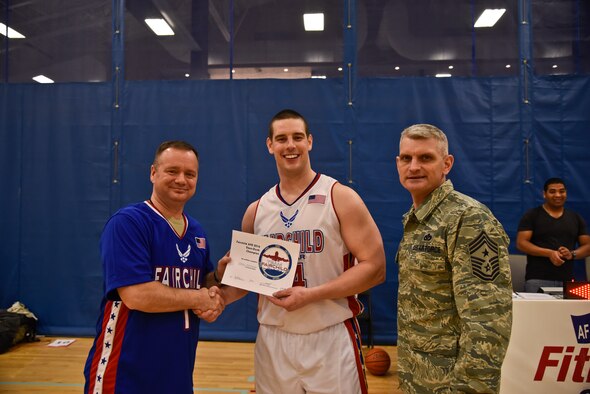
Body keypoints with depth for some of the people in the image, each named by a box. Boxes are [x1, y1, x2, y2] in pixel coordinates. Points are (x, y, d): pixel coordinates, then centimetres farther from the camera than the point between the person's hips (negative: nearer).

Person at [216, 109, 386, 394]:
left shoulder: (340, 198, -7)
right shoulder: (256, 211, 6)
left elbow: (375, 267, -12)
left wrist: (311, 295, -19)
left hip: (331, 339, -3)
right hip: (272, 340, 4)